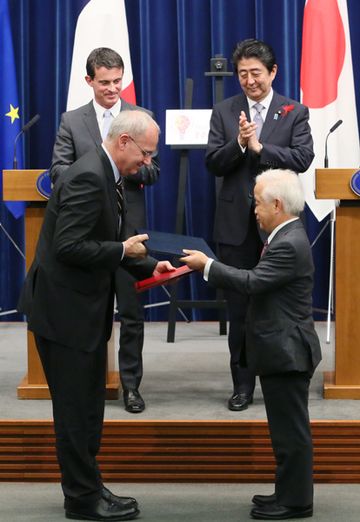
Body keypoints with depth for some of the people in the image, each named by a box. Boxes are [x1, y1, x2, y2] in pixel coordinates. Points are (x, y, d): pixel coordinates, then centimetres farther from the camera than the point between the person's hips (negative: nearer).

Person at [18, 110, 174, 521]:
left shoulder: (104, 175, 11)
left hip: (82, 309, 10)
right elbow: (68, 247, -26)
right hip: (64, 310, -10)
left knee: (87, 407, 16)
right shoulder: (89, 178, -21)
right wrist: (123, 251, -17)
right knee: (75, 409, 0)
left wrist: (148, 266, 8)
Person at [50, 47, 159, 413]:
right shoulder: (72, 121, 5)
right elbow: (57, 170, -1)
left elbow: (153, 171, 2)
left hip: (129, 227, 0)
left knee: (131, 312, 2)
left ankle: (131, 384, 12)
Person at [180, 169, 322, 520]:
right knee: (288, 430, 16)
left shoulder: (289, 245, -21)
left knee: (291, 430, -1)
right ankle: (289, 494, 25)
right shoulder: (287, 237, 12)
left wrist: (206, 265, -17)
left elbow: (252, 283, -24)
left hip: (286, 353, -11)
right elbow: (259, 283, 13)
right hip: (282, 351, 11)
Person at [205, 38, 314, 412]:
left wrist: (259, 146, -18)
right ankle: (243, 384, 16)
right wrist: (239, 143, -19)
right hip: (237, 224, 2)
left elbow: (303, 158, -12)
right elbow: (212, 164, -2)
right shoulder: (224, 112, 5)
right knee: (238, 308, 7)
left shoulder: (295, 112, 1)